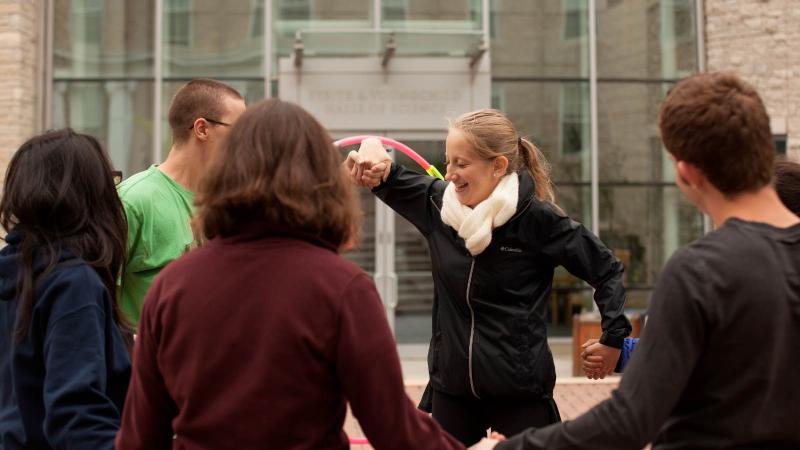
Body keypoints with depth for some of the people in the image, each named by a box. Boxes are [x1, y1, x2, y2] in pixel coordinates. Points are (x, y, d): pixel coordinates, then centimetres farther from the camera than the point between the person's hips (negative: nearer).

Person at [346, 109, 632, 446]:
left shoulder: (537, 217, -13)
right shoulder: (438, 202, -2)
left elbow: (606, 270, -4)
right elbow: (389, 182, 11)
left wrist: (613, 339, -10)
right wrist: (374, 154, -11)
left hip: (520, 392, -4)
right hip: (450, 386, 4)